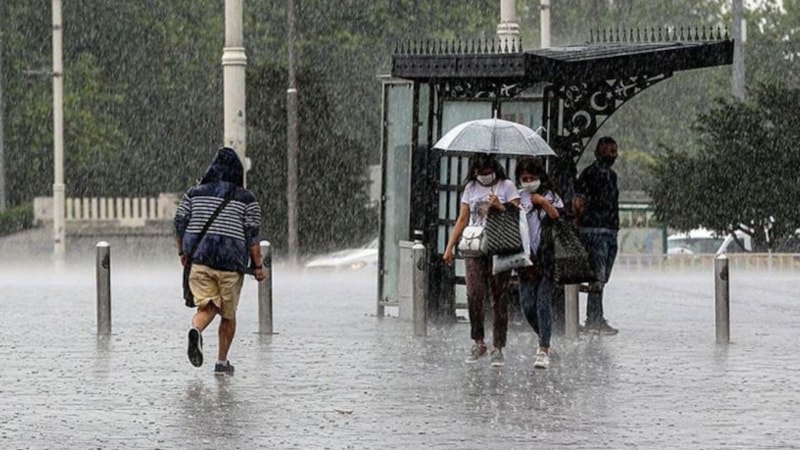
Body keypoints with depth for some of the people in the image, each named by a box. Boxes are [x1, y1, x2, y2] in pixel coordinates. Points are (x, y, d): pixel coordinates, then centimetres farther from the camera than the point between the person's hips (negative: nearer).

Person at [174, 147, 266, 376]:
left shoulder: (194, 193, 7)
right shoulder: (246, 199, 0)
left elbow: (180, 222, 6)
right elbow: (252, 234, -4)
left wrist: (183, 253, 18)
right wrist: (258, 266, 0)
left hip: (198, 259, 2)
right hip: (231, 262, -2)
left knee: (207, 307, 1)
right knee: (228, 314, 12)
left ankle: (196, 330, -33)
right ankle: (222, 362, 15)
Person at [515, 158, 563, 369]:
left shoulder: (550, 197, 4)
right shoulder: (518, 198, 10)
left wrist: (544, 203, -13)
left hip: (547, 259, -3)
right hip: (526, 259, 3)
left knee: (543, 305, -8)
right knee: (527, 306, 3)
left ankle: (544, 351, -6)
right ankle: (545, 341, 26)